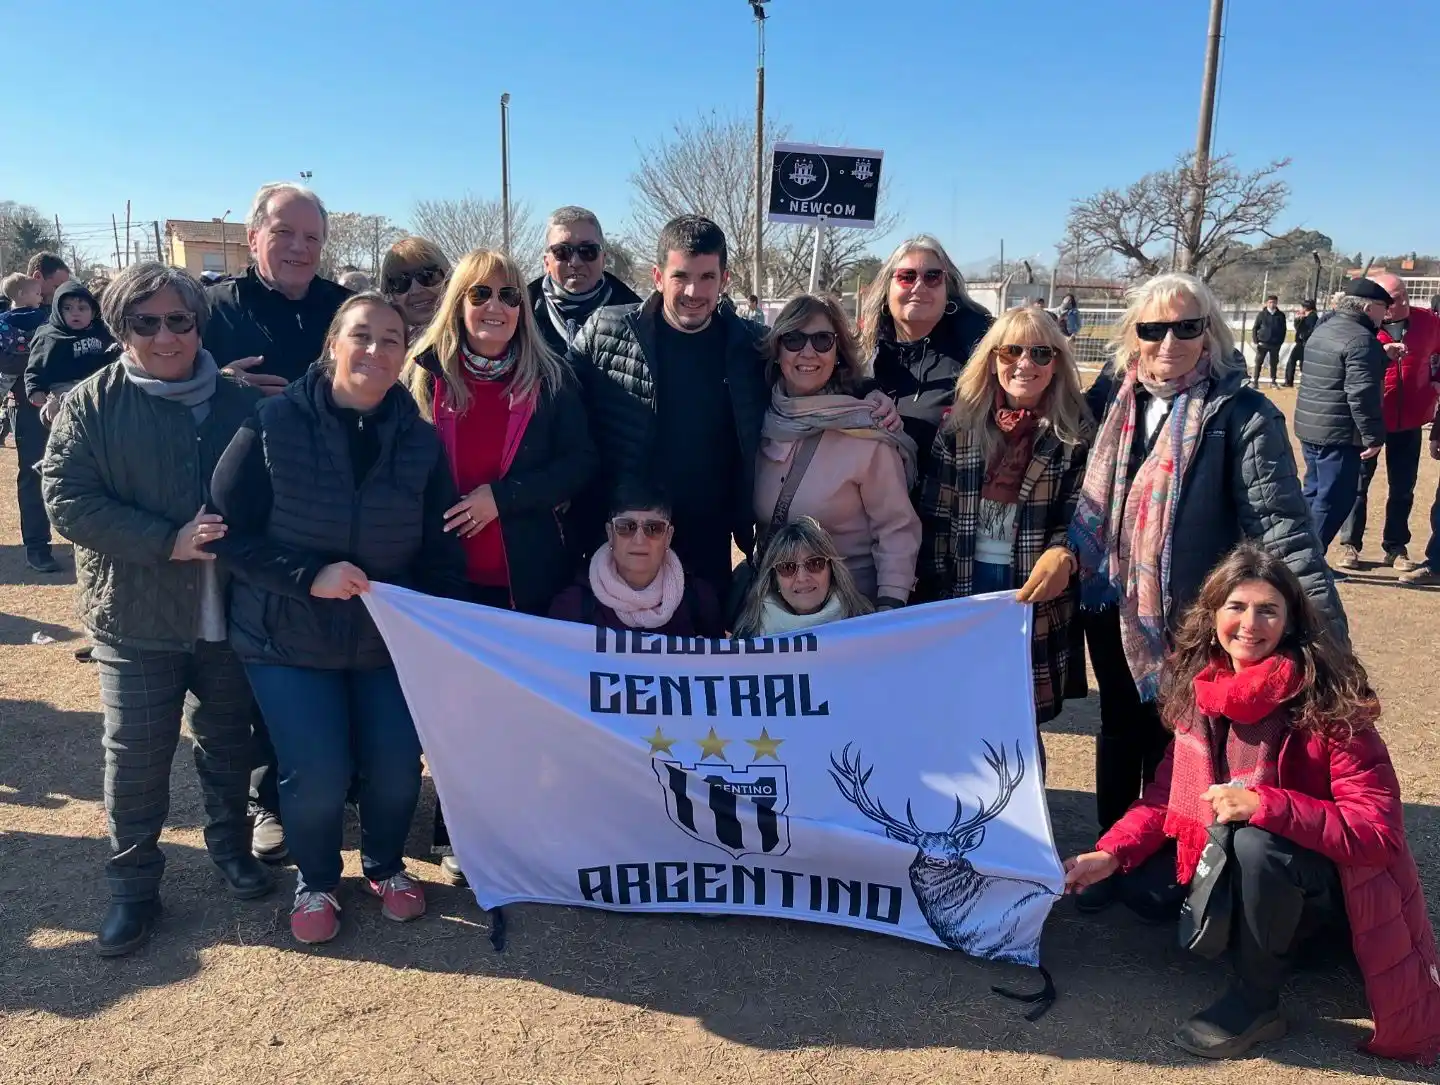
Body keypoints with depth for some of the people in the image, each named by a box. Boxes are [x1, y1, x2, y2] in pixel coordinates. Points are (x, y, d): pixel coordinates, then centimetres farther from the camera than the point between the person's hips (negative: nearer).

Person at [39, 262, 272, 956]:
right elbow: (67, 501, -11)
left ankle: (231, 847, 37)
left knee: (228, 743, 16)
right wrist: (169, 542, -20)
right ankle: (132, 885, 23)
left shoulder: (237, 404, 3)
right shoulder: (92, 405, -3)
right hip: (136, 618, -2)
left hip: (229, 614, 2)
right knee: (135, 757, 5)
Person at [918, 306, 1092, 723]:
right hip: (965, 589, 2)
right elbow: (935, 518, 4)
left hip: (1035, 598, -1)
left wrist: (1064, 555, -25)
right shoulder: (960, 426, 4)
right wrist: (938, 597, 0)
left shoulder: (1075, 435, 0)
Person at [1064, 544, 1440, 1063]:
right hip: (1231, 857, 7)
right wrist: (1111, 854, -13)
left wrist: (1262, 804, -35)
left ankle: (1254, 1004, -12)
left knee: (1257, 842, -35)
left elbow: (1377, 829, -25)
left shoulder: (1326, 699, -23)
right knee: (1142, 887, -10)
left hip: (1332, 879, -6)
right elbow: (1170, 790, 1)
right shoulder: (1198, 686, -5)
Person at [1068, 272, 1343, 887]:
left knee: (1170, 743, 12)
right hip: (1110, 605, 4)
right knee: (1120, 732, 19)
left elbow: (1280, 526, -19)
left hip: (1185, 616, -4)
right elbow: (1087, 494, 10)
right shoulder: (1112, 395, -1)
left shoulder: (1243, 415, -14)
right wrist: (1065, 551, -7)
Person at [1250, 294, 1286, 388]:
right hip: (1262, 343, -1)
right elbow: (1255, 328, 2)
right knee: (1258, 362, -1)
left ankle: (1273, 381, 16)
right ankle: (1256, 381, 4)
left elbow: (1283, 330, 9)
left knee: (1274, 363, 7)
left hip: (1275, 344, 1)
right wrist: (1256, 342, -7)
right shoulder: (1261, 314, 1)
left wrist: (1280, 342, 2)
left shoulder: (1281, 315, 4)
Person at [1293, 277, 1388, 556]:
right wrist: (1374, 436, -17)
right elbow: (1362, 394, -22)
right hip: (1339, 433, -9)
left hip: (1309, 427, 9)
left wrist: (1382, 355, 23)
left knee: (1315, 493, 18)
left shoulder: (1324, 329, 13)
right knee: (1333, 500, -3)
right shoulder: (1361, 339, -16)